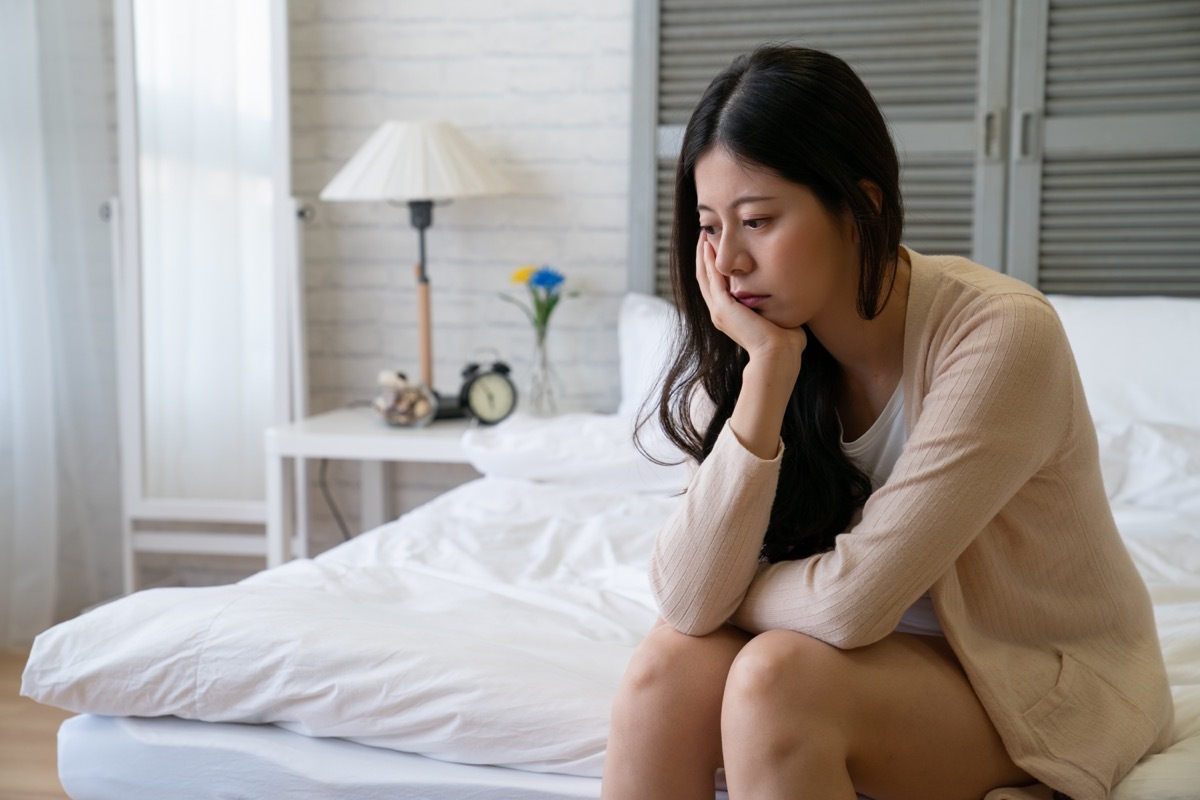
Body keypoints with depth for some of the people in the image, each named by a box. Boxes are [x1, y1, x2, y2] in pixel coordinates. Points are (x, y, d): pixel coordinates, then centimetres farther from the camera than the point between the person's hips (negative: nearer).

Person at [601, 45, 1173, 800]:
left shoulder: (1002, 335, -26)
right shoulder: (762, 340, -9)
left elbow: (850, 601, -28)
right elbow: (687, 601, -20)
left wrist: (730, 596, -9)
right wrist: (768, 369, -25)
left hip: (1051, 682, -4)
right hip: (903, 652, 5)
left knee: (777, 676, -30)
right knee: (671, 663, -21)